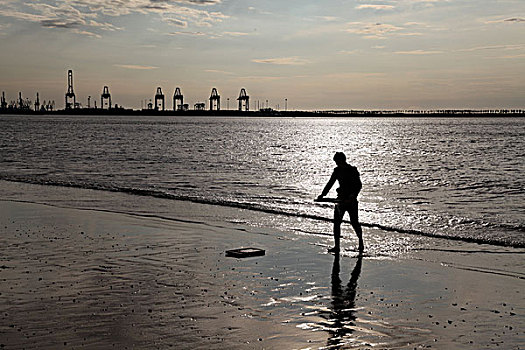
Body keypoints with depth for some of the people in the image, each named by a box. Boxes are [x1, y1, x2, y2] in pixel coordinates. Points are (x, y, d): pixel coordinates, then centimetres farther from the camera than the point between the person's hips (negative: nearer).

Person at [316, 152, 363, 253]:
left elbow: (358, 185, -14)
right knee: (336, 222, -1)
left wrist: (352, 196, -28)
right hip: (341, 199, 6)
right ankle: (336, 246, 3)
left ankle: (361, 243, 22)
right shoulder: (337, 170, 8)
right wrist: (322, 195, 5)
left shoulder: (353, 170, -9)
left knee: (354, 222, 2)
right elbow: (330, 184, 13)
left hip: (351, 200, -6)